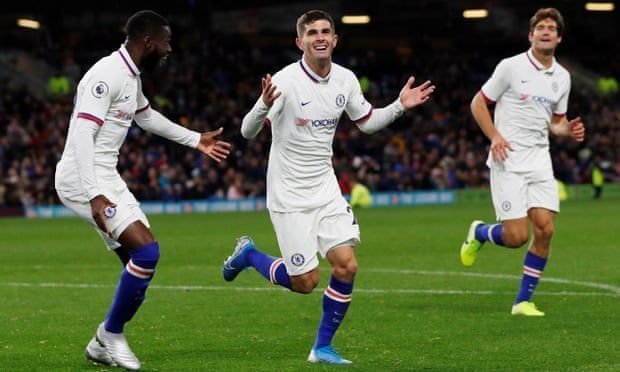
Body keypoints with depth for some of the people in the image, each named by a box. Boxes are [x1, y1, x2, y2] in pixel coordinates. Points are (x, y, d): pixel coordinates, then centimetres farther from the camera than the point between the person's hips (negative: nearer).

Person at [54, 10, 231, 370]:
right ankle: (112, 333, -3)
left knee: (141, 264, 8)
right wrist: (95, 196, -33)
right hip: (84, 179, -10)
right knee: (146, 250, -19)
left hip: (106, 177, 10)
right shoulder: (107, 75, -18)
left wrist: (196, 140, 39)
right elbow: (82, 136, -25)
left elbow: (146, 116, 34)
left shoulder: (131, 76, 13)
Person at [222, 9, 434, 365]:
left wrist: (400, 106, 2)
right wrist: (265, 106, -40)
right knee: (305, 282, -4)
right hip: (289, 195, -5)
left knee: (346, 266, -8)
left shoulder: (346, 80, 1)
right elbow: (248, 131, -20)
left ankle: (323, 347, 8)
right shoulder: (286, 81, -18)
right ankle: (248, 254, 24)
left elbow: (367, 121, 17)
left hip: (326, 188, 5)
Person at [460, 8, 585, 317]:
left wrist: (569, 130, -1)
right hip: (509, 161, -5)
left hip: (540, 161, 5)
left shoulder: (562, 77, 10)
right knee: (516, 236, -12)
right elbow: (478, 103, 0)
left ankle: (523, 301, 5)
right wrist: (495, 137, -14)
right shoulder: (512, 66, -6)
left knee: (545, 230, -8)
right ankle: (478, 233, 22)